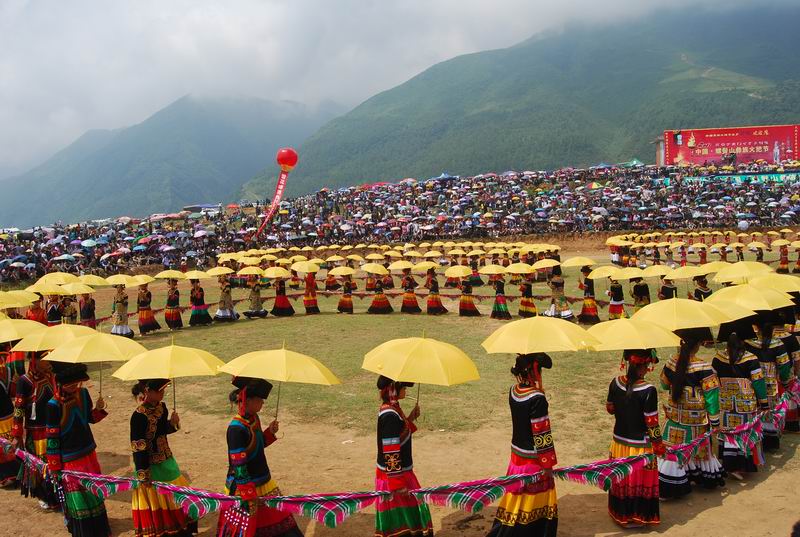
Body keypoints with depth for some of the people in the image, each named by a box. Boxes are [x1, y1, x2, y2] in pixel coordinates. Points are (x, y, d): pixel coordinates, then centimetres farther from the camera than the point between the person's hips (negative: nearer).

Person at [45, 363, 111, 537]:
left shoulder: (83, 394, -6)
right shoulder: (54, 405, -21)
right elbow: (52, 439, -14)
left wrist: (98, 409, -13)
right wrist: (55, 468, -10)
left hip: (89, 453, 6)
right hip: (69, 459, -6)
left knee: (94, 491, 20)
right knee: (77, 498, 5)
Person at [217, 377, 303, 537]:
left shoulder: (254, 419, 1)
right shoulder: (237, 428, -25)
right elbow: (238, 466, -24)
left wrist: (270, 433, -1)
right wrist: (248, 495, -20)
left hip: (264, 481, 8)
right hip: (244, 487, -8)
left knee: (280, 516, 15)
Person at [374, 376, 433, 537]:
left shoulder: (391, 409, 5)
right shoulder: (390, 416, -24)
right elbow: (391, 453, -24)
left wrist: (410, 419, 8)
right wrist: (398, 483, -21)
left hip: (400, 472, 9)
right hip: (393, 475, -9)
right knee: (400, 519, 2)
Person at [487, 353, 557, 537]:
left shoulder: (513, 391, -2)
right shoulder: (537, 399, -22)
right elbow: (542, 435, -18)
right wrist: (548, 464, -12)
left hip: (517, 457, 7)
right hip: (533, 461, -7)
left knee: (516, 501, 17)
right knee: (537, 505, 9)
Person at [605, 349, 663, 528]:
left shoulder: (615, 383, -7)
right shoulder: (648, 390, -22)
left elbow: (610, 409, 6)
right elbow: (652, 422, -16)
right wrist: (659, 444, -4)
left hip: (619, 442, 5)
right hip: (640, 446, -5)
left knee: (621, 478, 19)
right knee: (639, 480, 13)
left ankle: (620, 513, 35)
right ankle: (638, 516, 27)